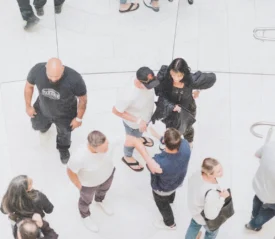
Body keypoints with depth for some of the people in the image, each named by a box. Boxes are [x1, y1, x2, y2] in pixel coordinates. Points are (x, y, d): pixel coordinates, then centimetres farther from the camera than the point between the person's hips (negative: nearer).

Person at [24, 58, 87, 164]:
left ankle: (63, 149, 65)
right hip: (42, 109, 2)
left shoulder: (75, 79, -43)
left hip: (65, 114, -2)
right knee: (37, 125, 32)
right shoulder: (37, 70, -35)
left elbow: (83, 99, -23)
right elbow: (29, 86, -12)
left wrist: (78, 118, -10)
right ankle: (45, 125, 71)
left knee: (64, 133, 28)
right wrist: (28, 106, 0)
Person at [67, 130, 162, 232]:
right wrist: (80, 187, -6)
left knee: (104, 189, 35)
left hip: (107, 172, 3)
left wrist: (149, 161, -39)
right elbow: (71, 171, -23)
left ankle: (99, 201, 71)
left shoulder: (110, 139, -40)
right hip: (89, 182, -3)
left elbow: (134, 140, -31)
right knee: (86, 199, 29)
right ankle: (85, 216, 64)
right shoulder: (79, 157, -45)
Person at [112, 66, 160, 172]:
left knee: (139, 133, 38)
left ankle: (139, 138, 73)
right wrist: (137, 121, -30)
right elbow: (116, 111, -29)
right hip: (134, 124, -4)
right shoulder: (128, 96, -46)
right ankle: (127, 157, 59)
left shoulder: (147, 82, -28)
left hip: (147, 117, 5)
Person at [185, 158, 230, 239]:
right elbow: (211, 215, -32)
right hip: (205, 218, -6)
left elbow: (191, 183, -5)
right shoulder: (211, 194, -48)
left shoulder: (199, 173, -29)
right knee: (212, 231, 32)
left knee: (195, 224, 40)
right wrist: (222, 198, -27)